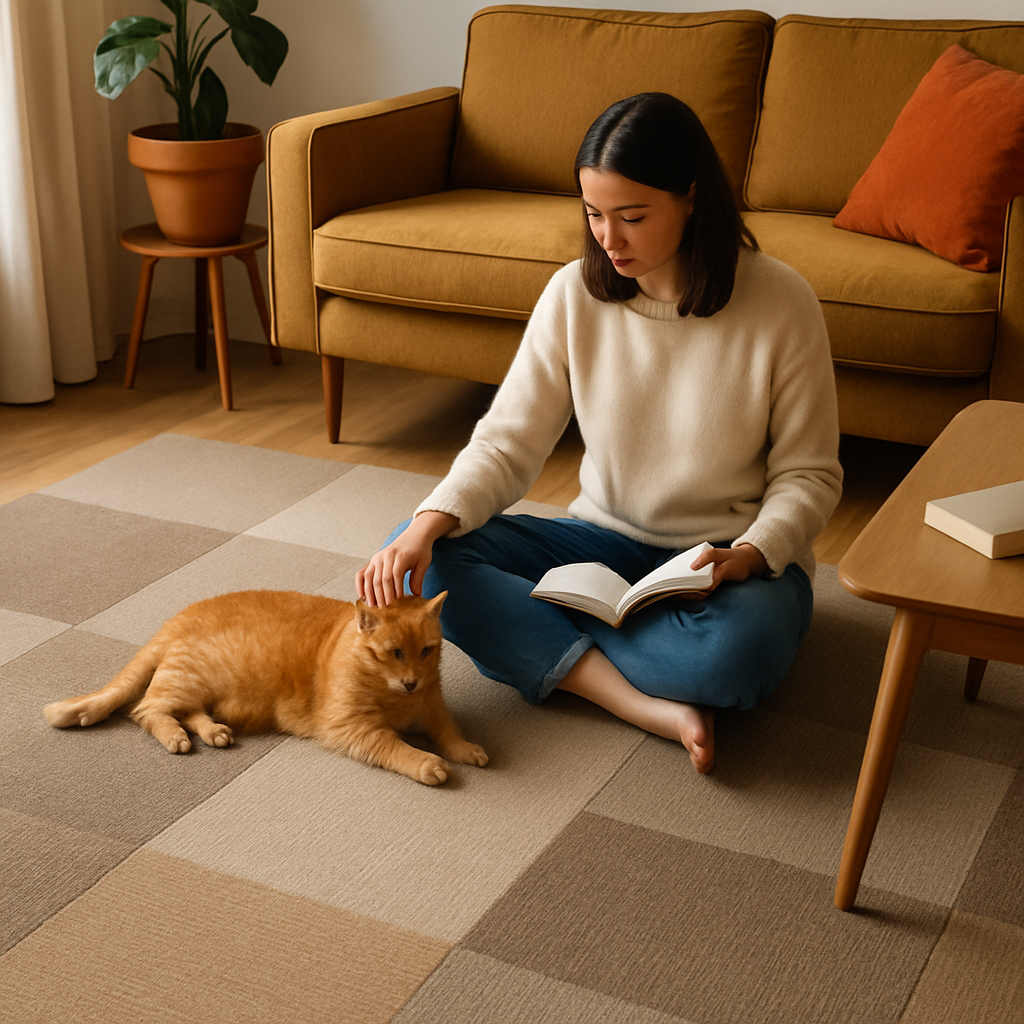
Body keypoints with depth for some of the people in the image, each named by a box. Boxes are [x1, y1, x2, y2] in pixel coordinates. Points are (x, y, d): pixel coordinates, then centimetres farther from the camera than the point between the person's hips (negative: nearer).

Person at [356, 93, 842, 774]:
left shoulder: (781, 302, -14)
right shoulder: (574, 295, -6)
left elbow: (808, 476, -7)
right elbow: (507, 443, -9)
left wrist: (748, 556, -27)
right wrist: (430, 523, -28)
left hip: (730, 560, -3)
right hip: (605, 539, 4)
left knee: (739, 648, -40)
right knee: (421, 559, -19)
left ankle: (540, 641, -13)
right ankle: (647, 702, -24)